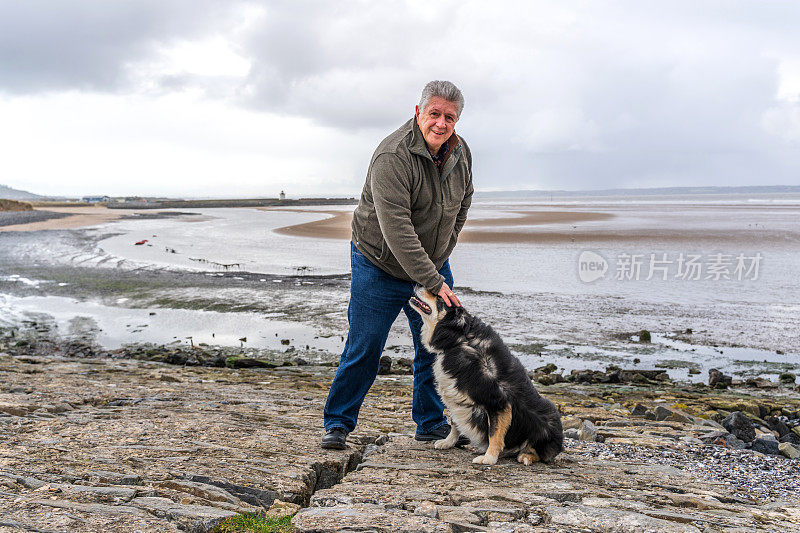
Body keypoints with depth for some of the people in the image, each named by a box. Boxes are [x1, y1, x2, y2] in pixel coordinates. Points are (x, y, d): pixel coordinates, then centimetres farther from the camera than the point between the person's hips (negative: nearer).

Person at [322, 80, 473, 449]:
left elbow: (462, 203, 17)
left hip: (434, 265, 6)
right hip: (380, 267, -6)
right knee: (363, 350, -1)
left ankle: (431, 423, 25)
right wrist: (434, 283, -33)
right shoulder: (392, 157, -25)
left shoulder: (460, 153, -2)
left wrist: (443, 251, 13)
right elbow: (396, 229, -32)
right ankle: (338, 424, 16)